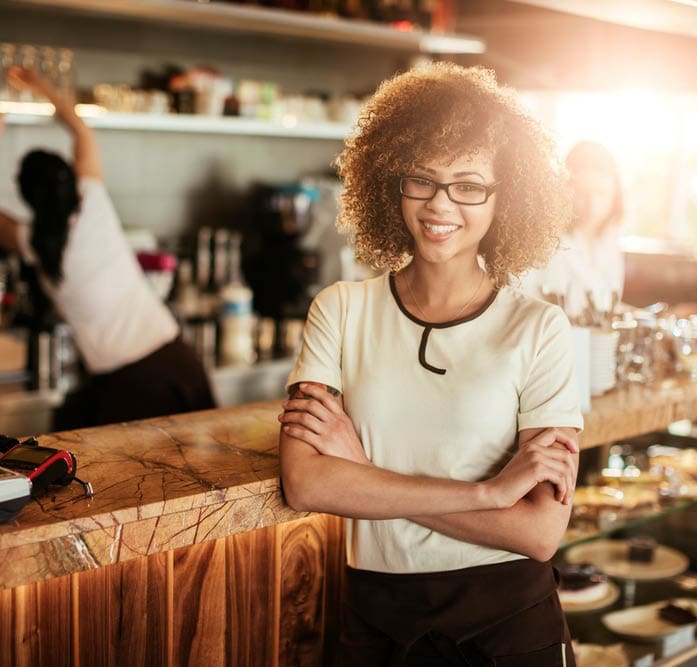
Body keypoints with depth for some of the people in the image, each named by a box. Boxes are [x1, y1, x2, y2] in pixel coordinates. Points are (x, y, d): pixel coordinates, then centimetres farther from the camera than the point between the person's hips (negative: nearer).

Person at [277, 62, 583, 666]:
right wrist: (488, 491, -20)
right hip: (378, 618, 2)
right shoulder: (341, 310, -4)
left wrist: (363, 473, -17)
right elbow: (305, 484, -15)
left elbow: (541, 531, -16)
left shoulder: (539, 330, -9)